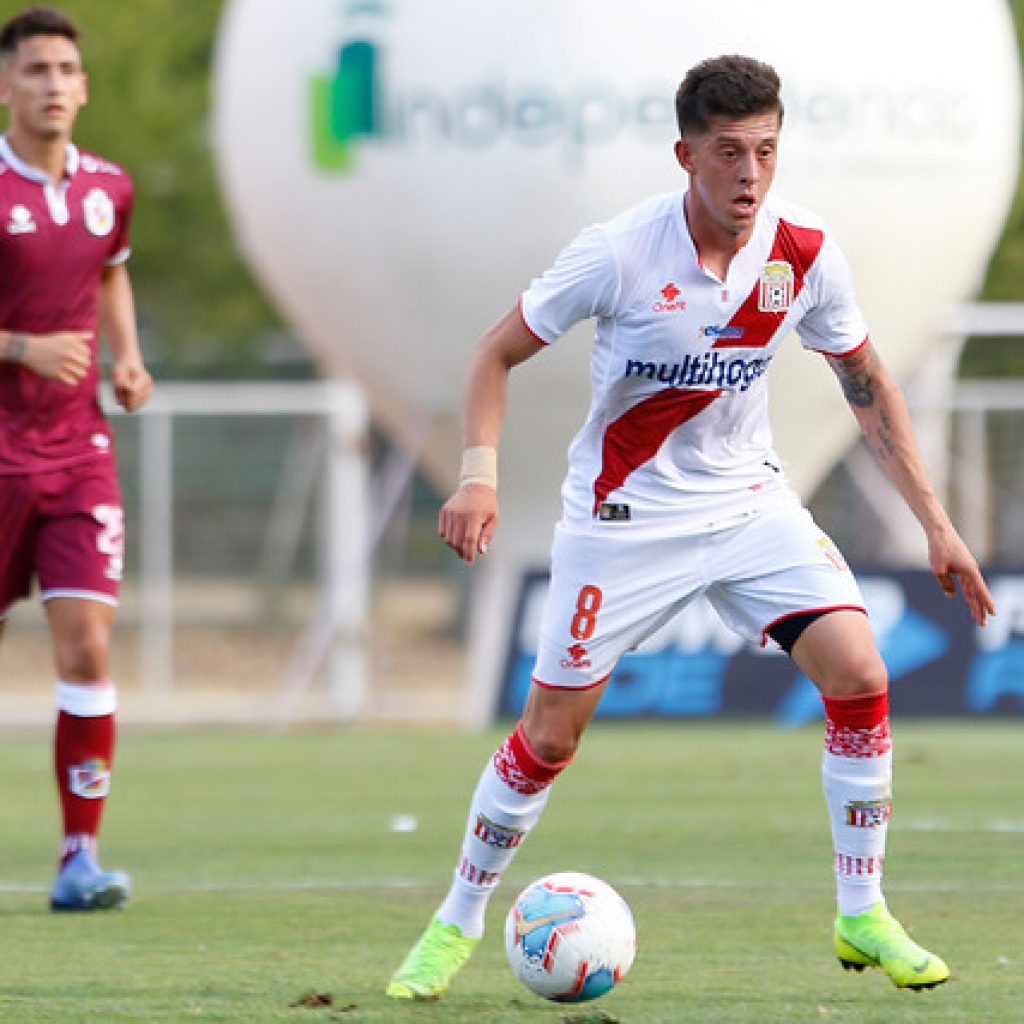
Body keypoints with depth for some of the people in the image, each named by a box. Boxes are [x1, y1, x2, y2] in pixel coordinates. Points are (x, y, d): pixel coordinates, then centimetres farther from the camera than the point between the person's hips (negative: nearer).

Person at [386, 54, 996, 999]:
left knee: (860, 676, -16)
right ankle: (456, 927, 19)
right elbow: (499, 352, -8)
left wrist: (935, 522, 3)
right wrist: (481, 471, -23)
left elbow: (867, 383, 6)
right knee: (549, 736, -2)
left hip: (750, 500, 3)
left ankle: (863, 918, -2)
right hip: (623, 515, -3)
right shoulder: (619, 254, -20)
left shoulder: (804, 254, -10)